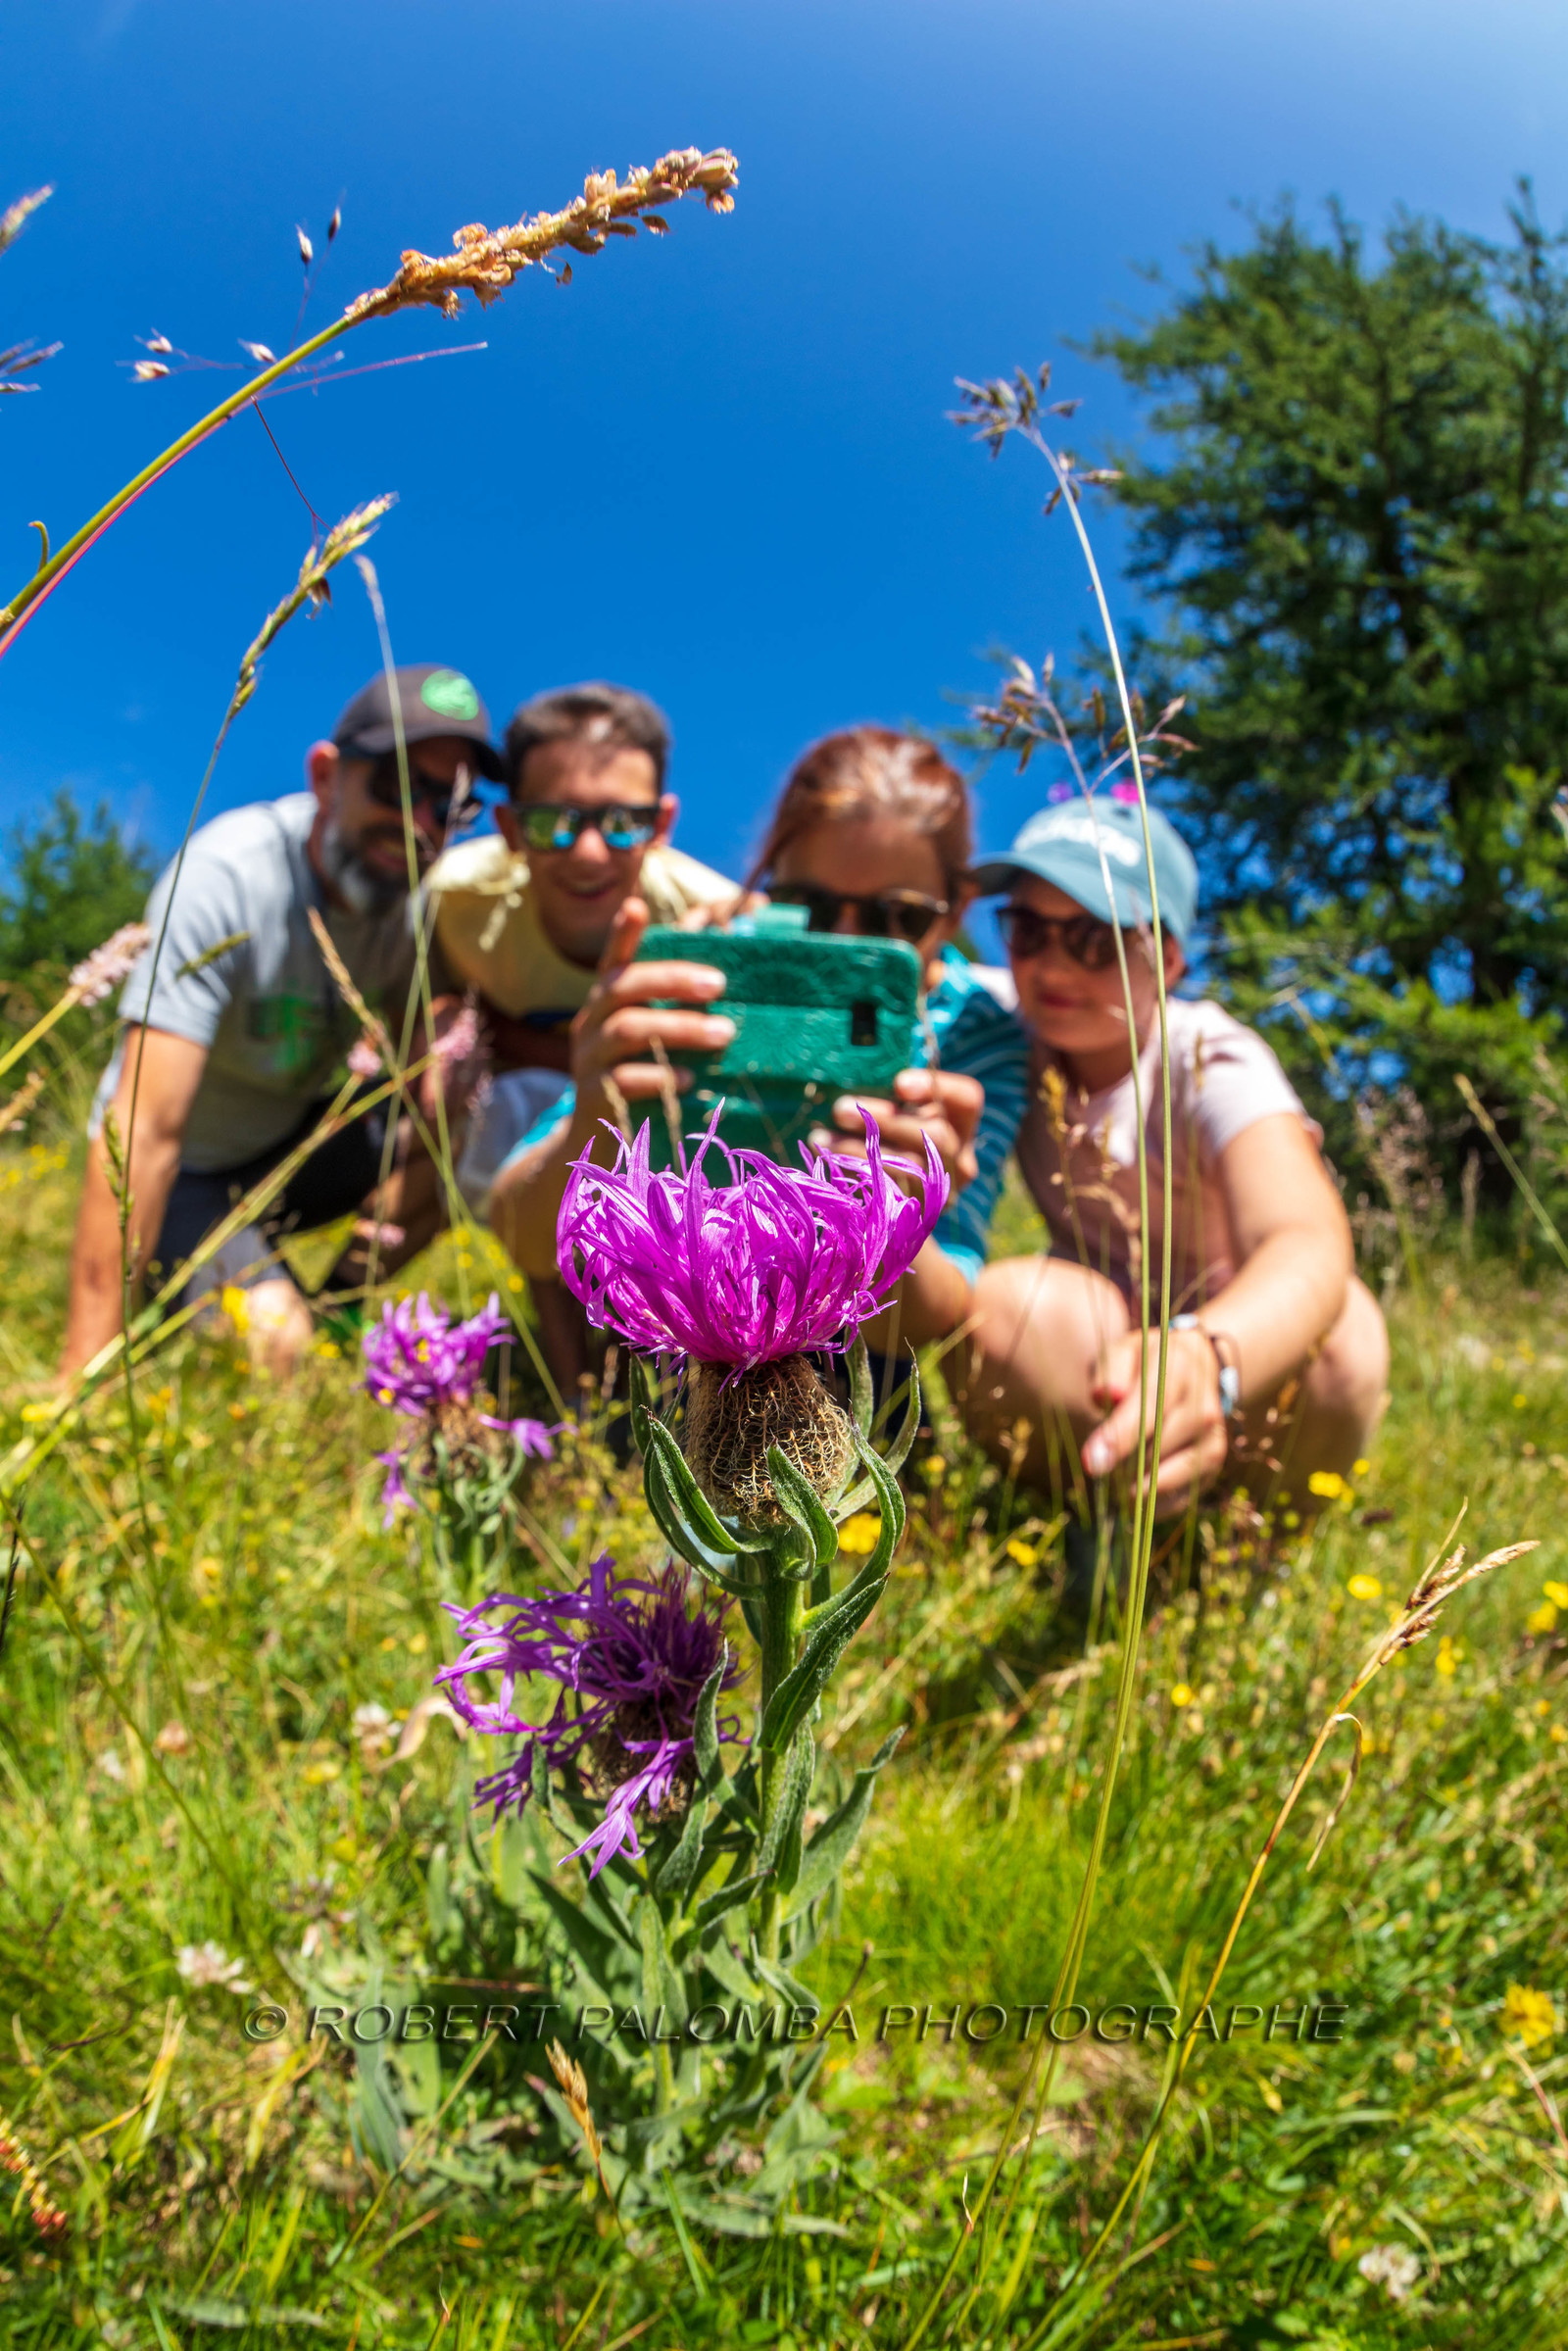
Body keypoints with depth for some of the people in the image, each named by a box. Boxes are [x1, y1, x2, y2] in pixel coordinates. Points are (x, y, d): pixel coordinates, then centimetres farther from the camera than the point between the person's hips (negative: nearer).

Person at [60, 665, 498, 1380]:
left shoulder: (415, 890, -11)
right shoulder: (224, 878, -30)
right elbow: (144, 1132, -34)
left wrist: (443, 1083, -31)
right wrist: (83, 1377, -37)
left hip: (298, 1137, 6)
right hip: (189, 1171, -6)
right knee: (272, 1338, -29)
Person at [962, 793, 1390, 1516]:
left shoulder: (1216, 1066, -23)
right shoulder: (1008, 1039, -11)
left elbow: (1312, 1244, -43)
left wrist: (1205, 1363, -64)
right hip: (1094, 1354, 2)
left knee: (1339, 1334, -34)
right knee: (1005, 1303, -31)